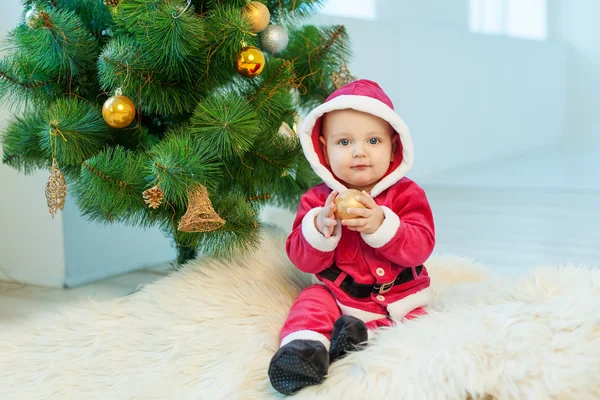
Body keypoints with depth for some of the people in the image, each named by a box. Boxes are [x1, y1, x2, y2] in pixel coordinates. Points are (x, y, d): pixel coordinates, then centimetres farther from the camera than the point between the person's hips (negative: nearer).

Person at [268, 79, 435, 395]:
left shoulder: (407, 194, -8)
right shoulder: (317, 199, -4)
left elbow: (421, 247, -19)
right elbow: (302, 260, -8)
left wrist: (380, 225, -35)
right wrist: (320, 227, -29)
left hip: (399, 301, 0)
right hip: (337, 296, 1)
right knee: (312, 301, -24)